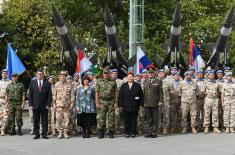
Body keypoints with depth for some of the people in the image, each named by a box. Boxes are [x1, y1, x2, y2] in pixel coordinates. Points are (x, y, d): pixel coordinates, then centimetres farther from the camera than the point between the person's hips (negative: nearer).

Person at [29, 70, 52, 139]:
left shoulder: (47, 83, 3)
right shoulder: (32, 82, 6)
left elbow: (49, 95, 1)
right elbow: (30, 94, 4)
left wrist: (48, 105, -7)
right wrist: (30, 104, -4)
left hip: (44, 106, -1)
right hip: (35, 105, 1)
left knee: (44, 121, 2)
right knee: (36, 121, 4)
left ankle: (44, 134, 9)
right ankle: (37, 134, 11)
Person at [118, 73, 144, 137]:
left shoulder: (137, 85, 6)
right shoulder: (123, 86, 8)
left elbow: (141, 96, 5)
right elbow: (120, 96, 6)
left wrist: (141, 104, -1)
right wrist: (120, 105, 0)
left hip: (135, 107, 0)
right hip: (126, 107, 1)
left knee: (134, 121, 4)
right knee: (127, 121, 3)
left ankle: (133, 133, 12)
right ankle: (127, 133, 11)